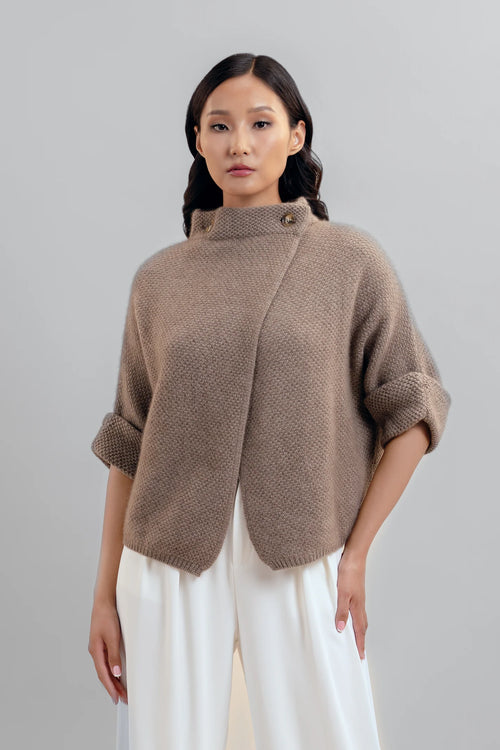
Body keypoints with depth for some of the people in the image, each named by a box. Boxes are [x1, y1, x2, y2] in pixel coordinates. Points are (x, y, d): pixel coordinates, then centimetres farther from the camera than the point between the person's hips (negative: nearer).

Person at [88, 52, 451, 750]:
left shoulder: (351, 260, 1)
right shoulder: (160, 279, 7)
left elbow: (411, 413, 2)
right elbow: (128, 444, 8)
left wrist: (356, 551, -4)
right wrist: (106, 594, 7)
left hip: (300, 566, -1)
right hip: (170, 567, 2)